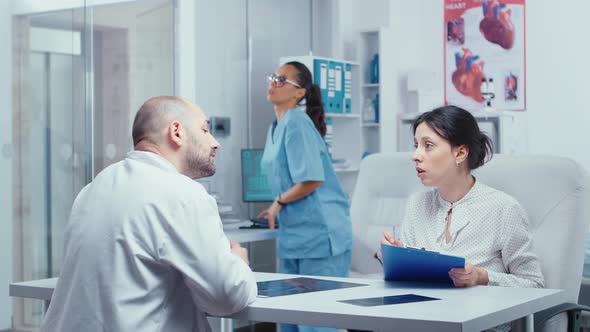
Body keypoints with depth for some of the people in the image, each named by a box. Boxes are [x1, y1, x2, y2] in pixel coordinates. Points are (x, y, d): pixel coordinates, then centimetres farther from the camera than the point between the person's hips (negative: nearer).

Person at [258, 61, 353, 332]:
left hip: (321, 234, -9)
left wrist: (279, 203, -9)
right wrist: (279, 209, 9)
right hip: (293, 236, 9)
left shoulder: (297, 123, -14)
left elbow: (313, 179, -21)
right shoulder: (275, 127, 14)